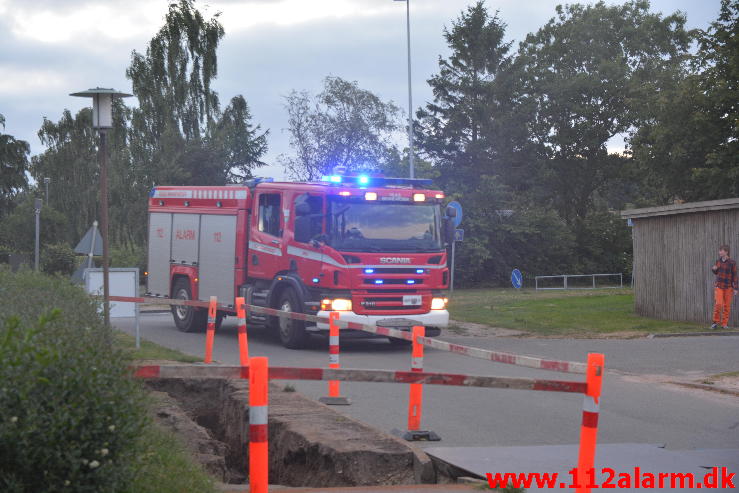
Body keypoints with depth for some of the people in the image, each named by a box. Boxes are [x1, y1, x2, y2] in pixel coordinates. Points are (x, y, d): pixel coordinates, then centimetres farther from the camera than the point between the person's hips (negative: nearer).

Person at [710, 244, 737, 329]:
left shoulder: (732, 262, -8)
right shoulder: (718, 261, 4)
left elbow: (734, 276, -5)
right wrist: (714, 269, -6)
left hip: (728, 287, -2)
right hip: (718, 286, 2)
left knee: (727, 306, 2)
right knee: (718, 304, -11)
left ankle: (724, 324, 11)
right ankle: (716, 322, 2)